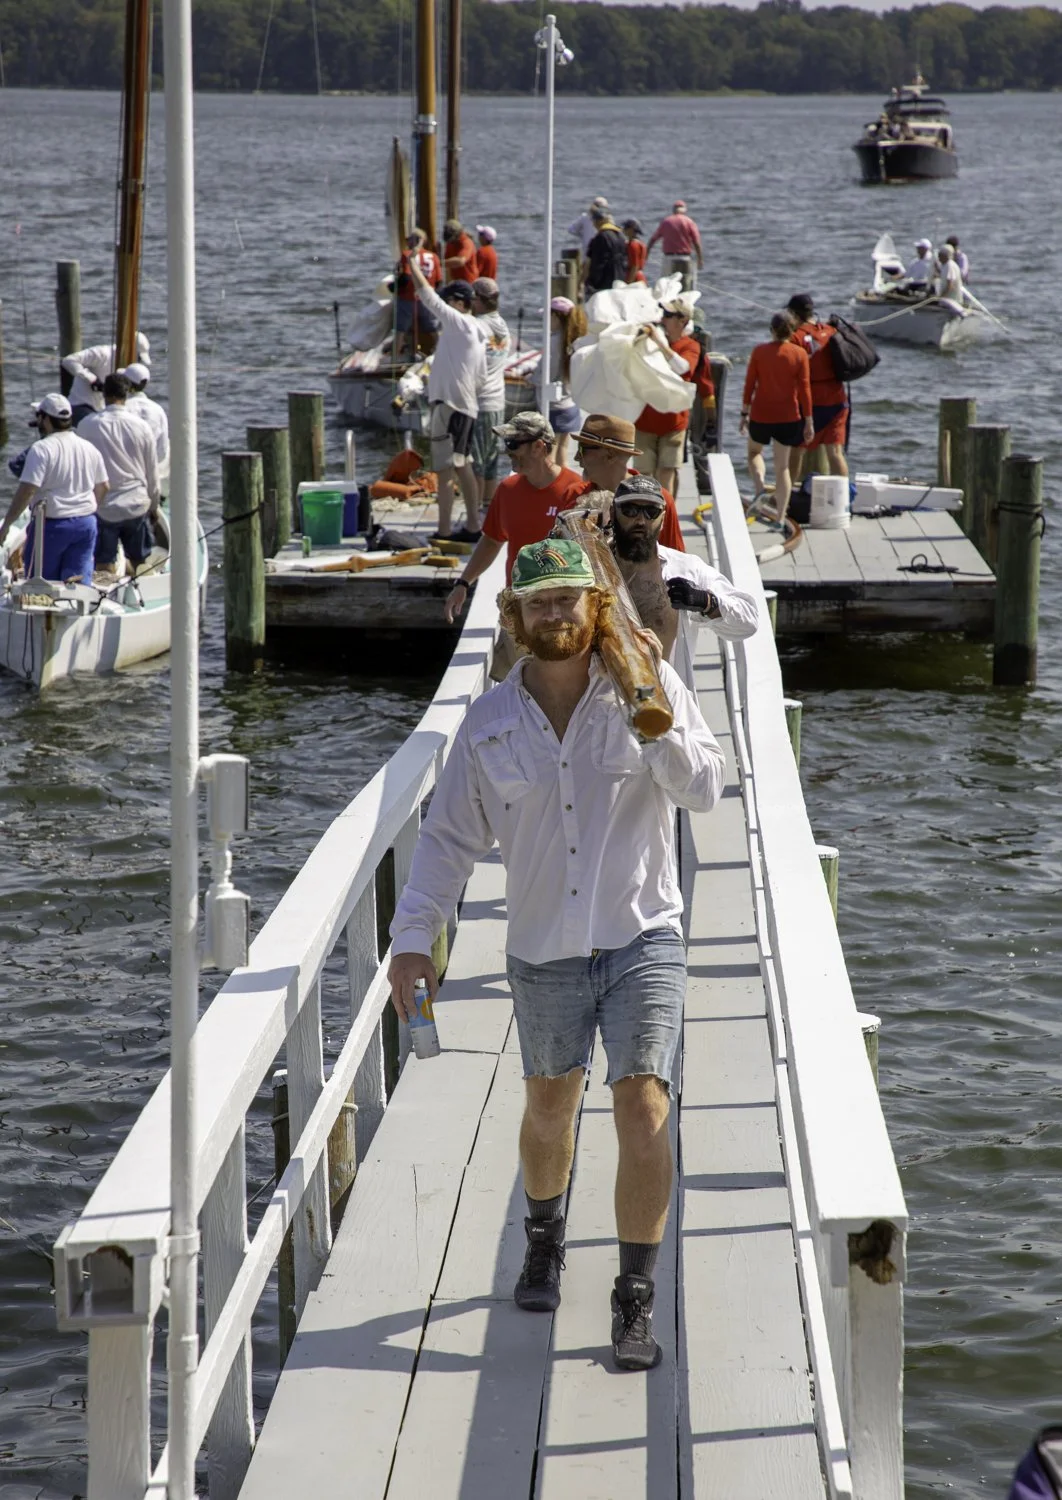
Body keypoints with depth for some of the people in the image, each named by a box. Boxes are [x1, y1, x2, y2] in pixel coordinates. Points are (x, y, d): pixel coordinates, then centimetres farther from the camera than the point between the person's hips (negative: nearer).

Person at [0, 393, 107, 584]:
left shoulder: (42, 449, -14)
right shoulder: (89, 449, 7)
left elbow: (26, 491, -19)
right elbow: (102, 487, 15)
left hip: (52, 524, -5)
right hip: (86, 524, 5)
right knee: (82, 579, 7)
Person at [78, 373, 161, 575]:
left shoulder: (88, 425, -9)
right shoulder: (141, 426, -4)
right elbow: (152, 471, 5)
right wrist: (154, 504, 19)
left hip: (102, 507, -2)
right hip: (137, 505, 2)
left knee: (104, 566, 4)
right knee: (139, 562, 14)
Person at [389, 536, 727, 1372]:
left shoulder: (648, 688, -2)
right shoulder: (491, 722, 3)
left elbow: (706, 790, -10)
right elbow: (451, 838, 8)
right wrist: (414, 939, 0)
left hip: (642, 937, -2)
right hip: (544, 951, 2)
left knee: (642, 1104, -14)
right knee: (549, 1106, 16)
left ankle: (636, 1301, -7)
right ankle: (545, 1239, 46)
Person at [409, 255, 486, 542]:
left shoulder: (460, 323, -11)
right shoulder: (475, 332, 16)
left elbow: (430, 298, -16)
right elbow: (480, 376, 19)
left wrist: (413, 268, -10)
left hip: (450, 406, -10)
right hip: (465, 406, 10)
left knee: (445, 470, -10)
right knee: (461, 466, 19)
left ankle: (444, 532, -11)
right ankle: (473, 526, 25)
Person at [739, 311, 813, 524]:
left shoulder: (759, 351, -4)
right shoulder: (799, 354, -5)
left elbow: (749, 385, -3)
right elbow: (804, 389, -5)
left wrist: (744, 413, 7)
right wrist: (808, 421, 0)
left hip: (761, 414, 0)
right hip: (788, 416, 0)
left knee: (754, 451, 25)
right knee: (782, 465, 8)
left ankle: (760, 488, -4)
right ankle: (781, 517, 5)